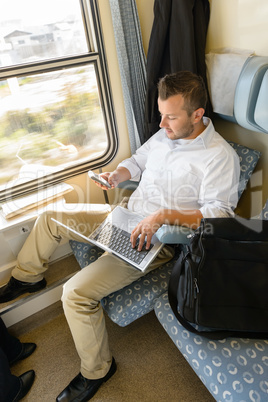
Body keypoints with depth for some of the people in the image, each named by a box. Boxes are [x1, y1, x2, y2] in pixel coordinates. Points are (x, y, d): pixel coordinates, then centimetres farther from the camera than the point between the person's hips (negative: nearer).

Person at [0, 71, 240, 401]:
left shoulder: (220, 157, -15)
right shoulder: (165, 134, 6)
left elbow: (218, 214, -21)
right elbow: (138, 160, 20)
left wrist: (165, 216, -30)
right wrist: (118, 174, -1)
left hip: (158, 239, -8)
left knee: (76, 292, -19)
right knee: (50, 218, 10)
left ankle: (97, 370, 10)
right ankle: (27, 277, 35)